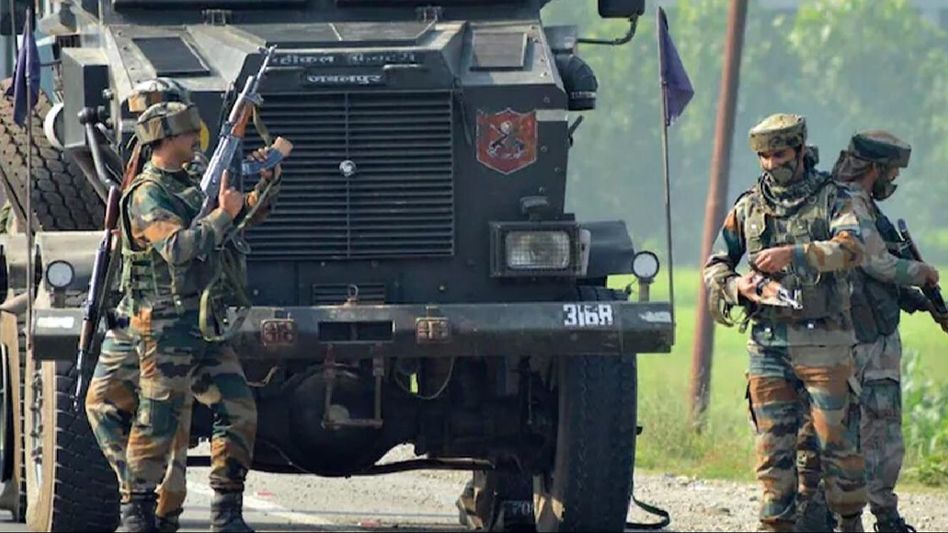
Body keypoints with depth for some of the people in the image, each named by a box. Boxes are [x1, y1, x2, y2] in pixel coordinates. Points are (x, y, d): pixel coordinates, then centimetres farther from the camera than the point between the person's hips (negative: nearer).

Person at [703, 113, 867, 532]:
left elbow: (852, 248, -16)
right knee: (773, 444, 1)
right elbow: (715, 266, 16)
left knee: (835, 436, -2)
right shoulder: (749, 207, 13)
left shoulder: (831, 199, 2)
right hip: (768, 343, 3)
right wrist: (736, 286, -6)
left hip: (823, 343, -3)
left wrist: (794, 254, -25)